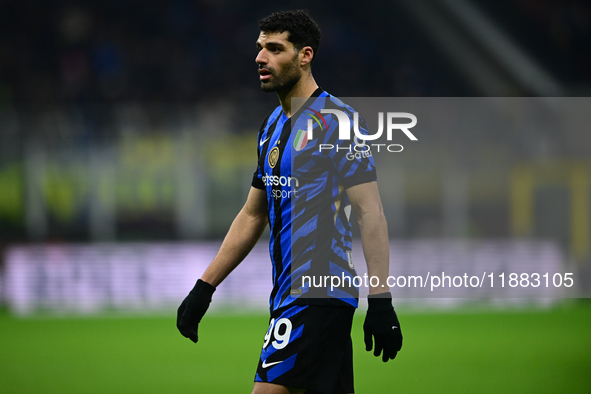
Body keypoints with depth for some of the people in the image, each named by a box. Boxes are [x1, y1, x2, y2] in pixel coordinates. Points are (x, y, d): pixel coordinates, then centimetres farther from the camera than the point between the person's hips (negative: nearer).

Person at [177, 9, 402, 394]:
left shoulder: (335, 121, -9)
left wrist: (381, 301, -20)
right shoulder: (273, 125, 17)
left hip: (318, 295, -9)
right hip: (289, 294, 9)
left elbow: (370, 213, -14)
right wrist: (204, 288, 21)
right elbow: (252, 216, 24)